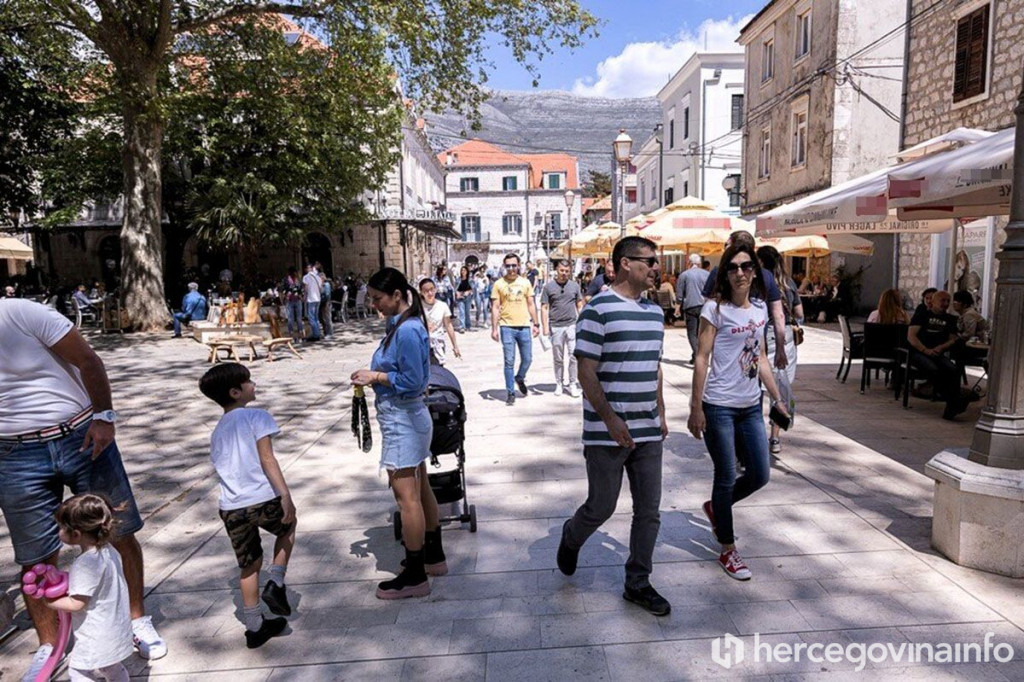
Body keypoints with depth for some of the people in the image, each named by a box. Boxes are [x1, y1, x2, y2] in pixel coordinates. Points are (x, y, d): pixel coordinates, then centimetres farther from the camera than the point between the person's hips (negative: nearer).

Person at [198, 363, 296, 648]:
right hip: (263, 499, -6)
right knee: (288, 526, 25)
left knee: (249, 565, 18)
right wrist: (286, 495, -18)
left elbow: (223, 469, 19)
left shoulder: (217, 431, 18)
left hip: (231, 507, 6)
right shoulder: (257, 416, -4)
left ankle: (254, 627, 27)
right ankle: (275, 583, 12)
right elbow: (267, 459, -14)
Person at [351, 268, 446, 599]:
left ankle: (415, 577, 10)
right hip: (407, 418, 10)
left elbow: (412, 381, -22)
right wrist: (375, 374, 3)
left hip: (402, 420, -10)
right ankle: (434, 556, 34)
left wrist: (376, 377, -13)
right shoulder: (400, 325, 9)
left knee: (406, 496, -2)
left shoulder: (407, 331, -21)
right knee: (419, 488, 19)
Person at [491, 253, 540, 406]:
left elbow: (531, 304, 12)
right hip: (507, 327, -2)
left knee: (527, 359, 8)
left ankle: (520, 378, 38)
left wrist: (536, 324, 7)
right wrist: (494, 328, -5)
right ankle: (510, 392, 11)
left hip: (524, 326, 2)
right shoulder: (498, 284, 1)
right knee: (509, 361, 0)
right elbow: (495, 307, 0)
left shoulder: (525, 282, 8)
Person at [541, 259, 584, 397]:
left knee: (574, 356, -3)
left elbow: (580, 306, 11)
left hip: (572, 325, 1)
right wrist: (545, 327, -6)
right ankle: (559, 383, 22)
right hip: (556, 327, -1)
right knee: (558, 359, 10)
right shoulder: (549, 287, 0)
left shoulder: (575, 286, 6)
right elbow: (544, 308, 0)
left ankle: (573, 383, 8)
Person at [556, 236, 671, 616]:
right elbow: (587, 372, -15)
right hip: (607, 434, -7)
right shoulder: (598, 310, -12)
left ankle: (638, 584, 26)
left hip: (648, 432, 7)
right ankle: (571, 538, 39)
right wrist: (611, 420, -20)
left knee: (649, 510, 10)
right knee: (601, 508, 6)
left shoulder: (654, 312, 11)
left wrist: (661, 414, 17)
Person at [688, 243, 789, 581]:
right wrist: (695, 408, -14)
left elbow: (761, 358, 15)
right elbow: (702, 359, -11)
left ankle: (714, 507, 38)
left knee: (759, 476, 11)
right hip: (719, 407, -6)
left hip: (751, 406, 6)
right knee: (727, 479, 4)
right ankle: (728, 551, 22)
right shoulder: (715, 308, -10)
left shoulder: (760, 308, 8)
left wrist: (776, 398, 15)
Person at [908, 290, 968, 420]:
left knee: (953, 370, -28)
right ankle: (955, 403, -33)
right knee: (933, 369, -34)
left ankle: (951, 409, -35)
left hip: (938, 354, 4)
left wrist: (941, 347, -8)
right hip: (918, 352, -4)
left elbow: (953, 339, 14)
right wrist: (926, 350, -16)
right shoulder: (922, 315, 8)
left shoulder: (950, 319, 21)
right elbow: (911, 336, -3)